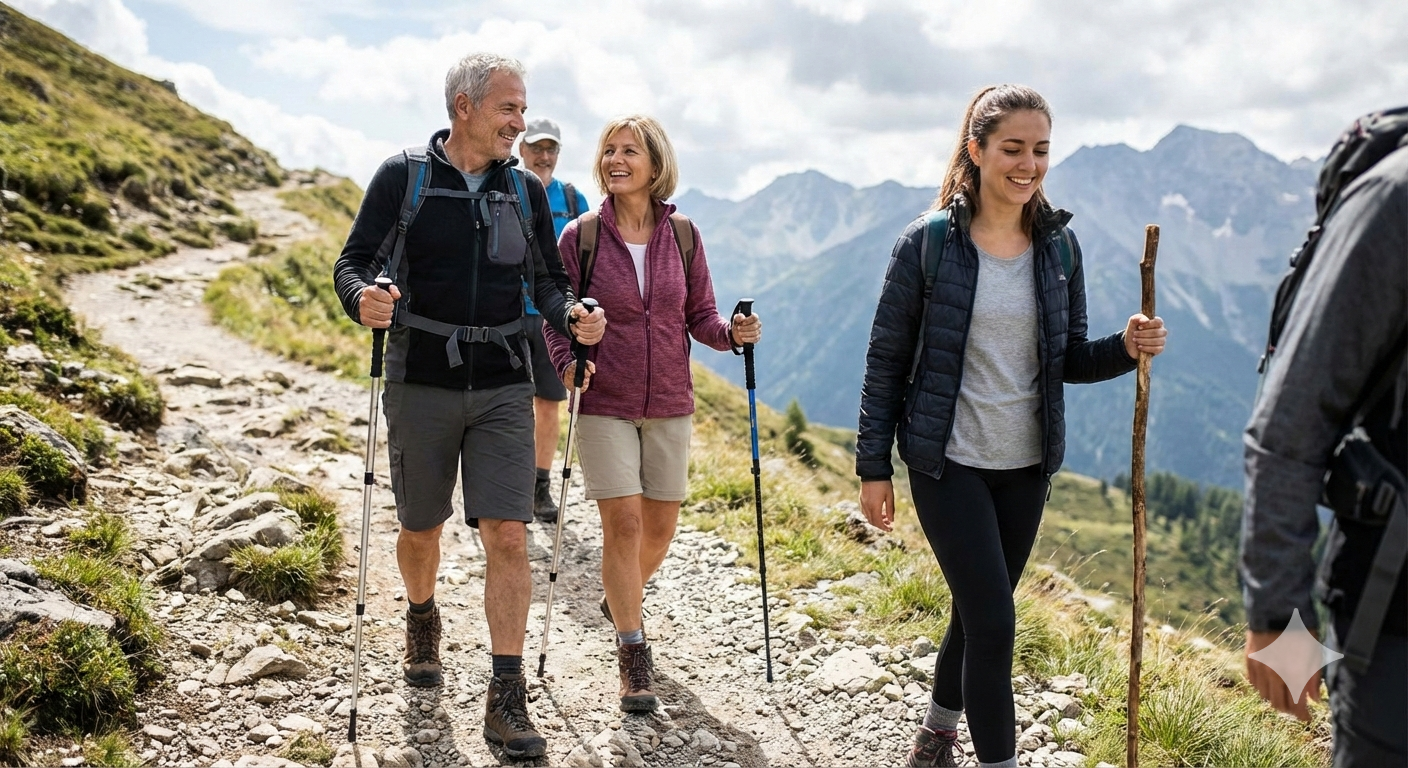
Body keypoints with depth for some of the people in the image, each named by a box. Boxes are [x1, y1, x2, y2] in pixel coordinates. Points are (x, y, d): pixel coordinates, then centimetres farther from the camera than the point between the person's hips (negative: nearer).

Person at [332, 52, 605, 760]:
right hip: (421, 383, -1)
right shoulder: (402, 177, -1)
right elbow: (353, 261, -2)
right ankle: (422, 622, 46)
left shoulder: (525, 190, 7)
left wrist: (572, 316, -10)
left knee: (508, 536, -8)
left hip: (503, 387, 1)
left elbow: (546, 280, 12)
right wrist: (363, 298, -25)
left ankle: (507, 700, -1)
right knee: (420, 529, 13)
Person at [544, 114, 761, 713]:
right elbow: (556, 317, 0)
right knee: (622, 521, -8)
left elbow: (700, 316, 6)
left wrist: (733, 333, -15)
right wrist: (567, 363, -19)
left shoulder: (682, 235, 2)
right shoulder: (581, 236, -4)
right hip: (603, 403, -3)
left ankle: (621, 599, 41)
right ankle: (633, 654, 5)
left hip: (669, 404, 3)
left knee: (660, 525, 10)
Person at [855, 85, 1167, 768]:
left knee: (977, 612, 16)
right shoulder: (929, 244, -10)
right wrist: (873, 466, -6)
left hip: (1027, 465, 5)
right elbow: (886, 360, -5)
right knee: (994, 622, -8)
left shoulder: (1059, 245, 2)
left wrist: (1126, 348, -12)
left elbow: (1068, 360, 9)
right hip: (948, 464, -4)